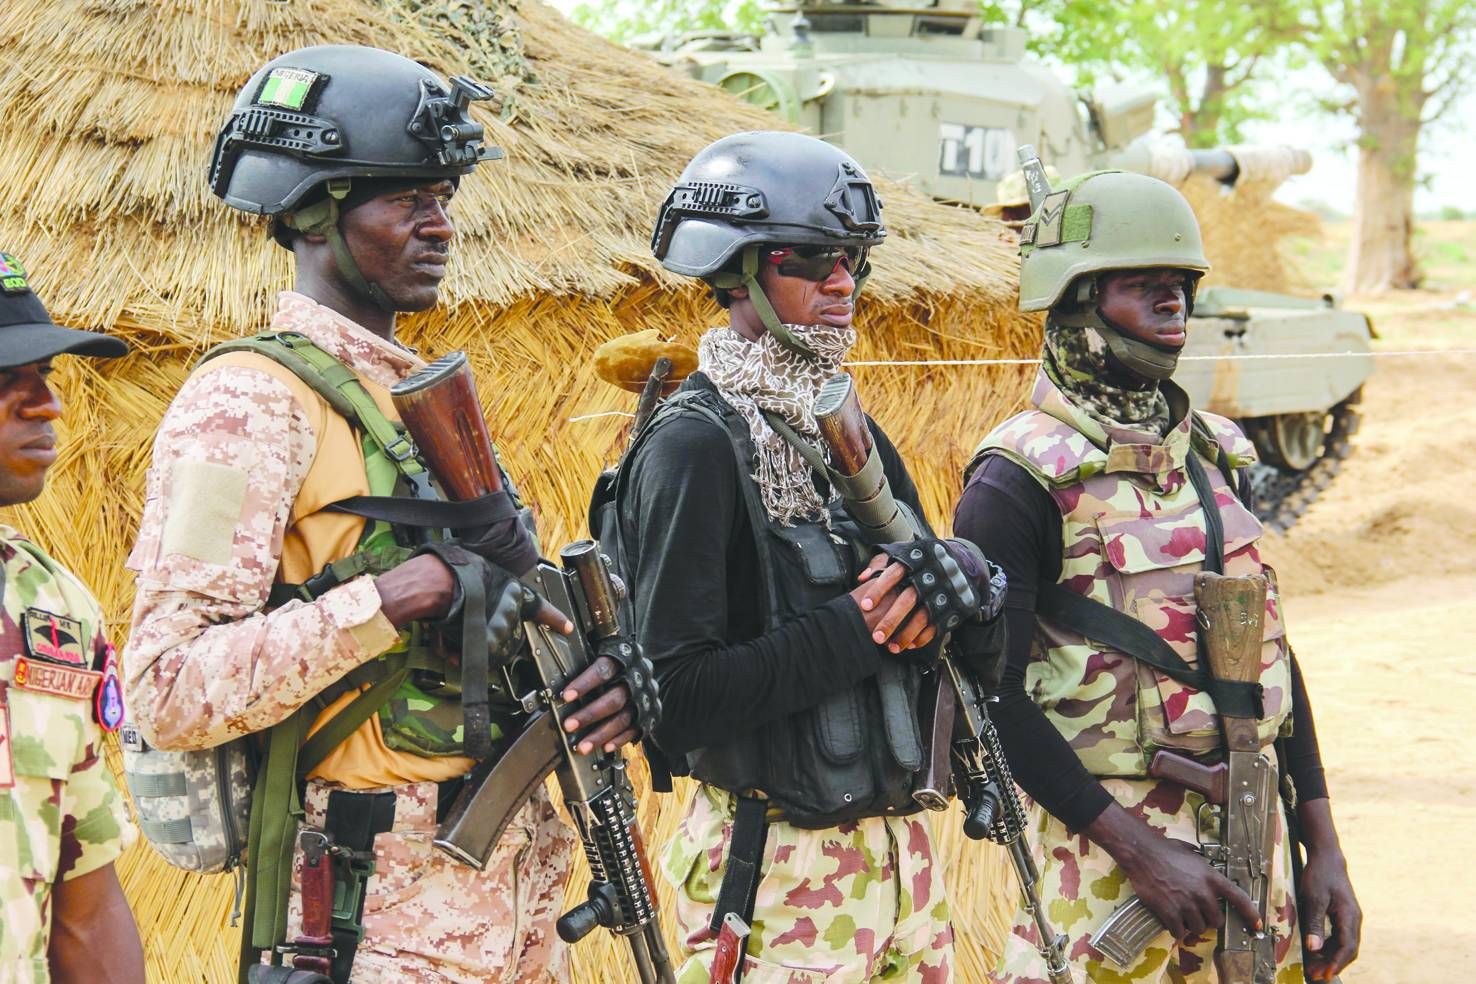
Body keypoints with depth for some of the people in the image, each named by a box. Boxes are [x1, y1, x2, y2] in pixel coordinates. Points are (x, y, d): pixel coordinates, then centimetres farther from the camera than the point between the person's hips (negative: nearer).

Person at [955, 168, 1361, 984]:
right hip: (1109, 834, -6)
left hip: (1254, 825, 6)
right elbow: (994, 696, -15)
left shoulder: (1216, 456, 9)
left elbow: (1272, 650, 13)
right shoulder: (1021, 481, -11)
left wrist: (1323, 845, 9)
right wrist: (1138, 848, -18)